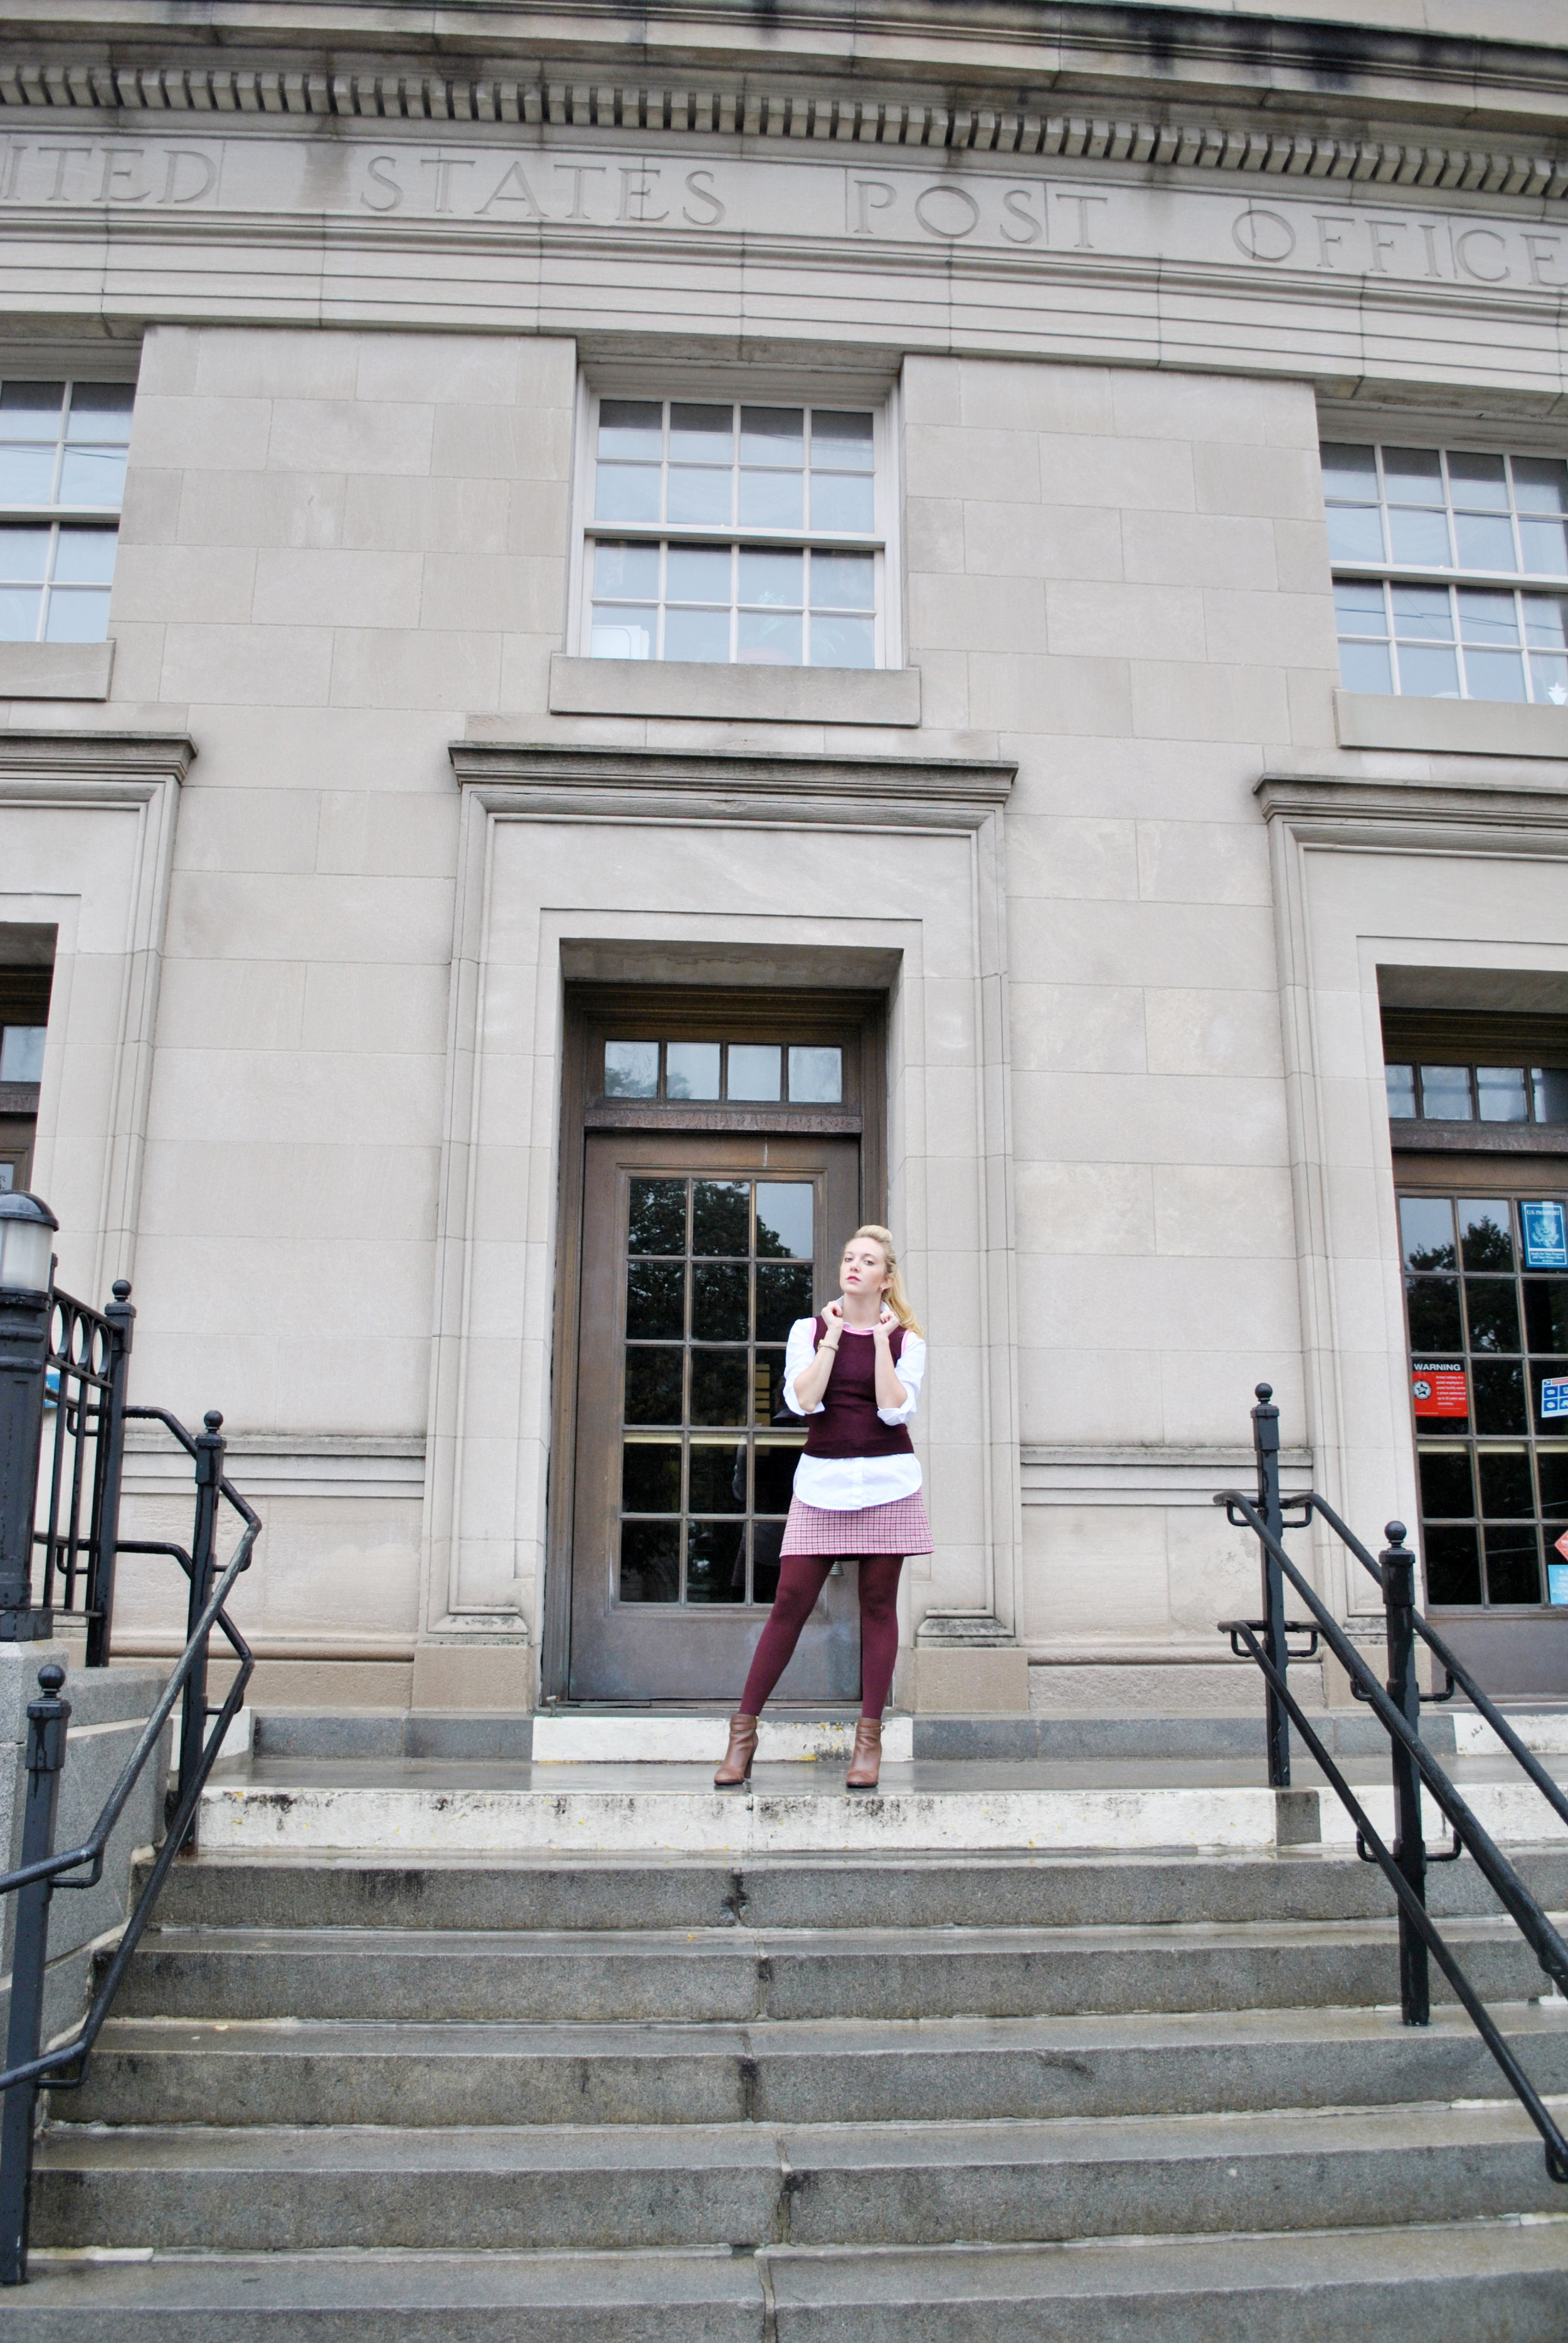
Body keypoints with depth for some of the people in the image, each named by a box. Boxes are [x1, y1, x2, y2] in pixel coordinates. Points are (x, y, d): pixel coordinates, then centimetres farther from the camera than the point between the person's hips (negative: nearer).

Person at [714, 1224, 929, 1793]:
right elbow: (802, 1400, -8)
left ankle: (869, 1739, 10)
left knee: (878, 1604, 2)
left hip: (887, 1480, 0)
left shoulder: (906, 1338, 6)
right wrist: (832, 1336, -6)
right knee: (791, 1600, -5)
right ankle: (744, 1731, 2)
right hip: (822, 1479, 0)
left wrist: (881, 1340, -7)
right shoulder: (809, 1330, 7)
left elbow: (895, 1409, -9)